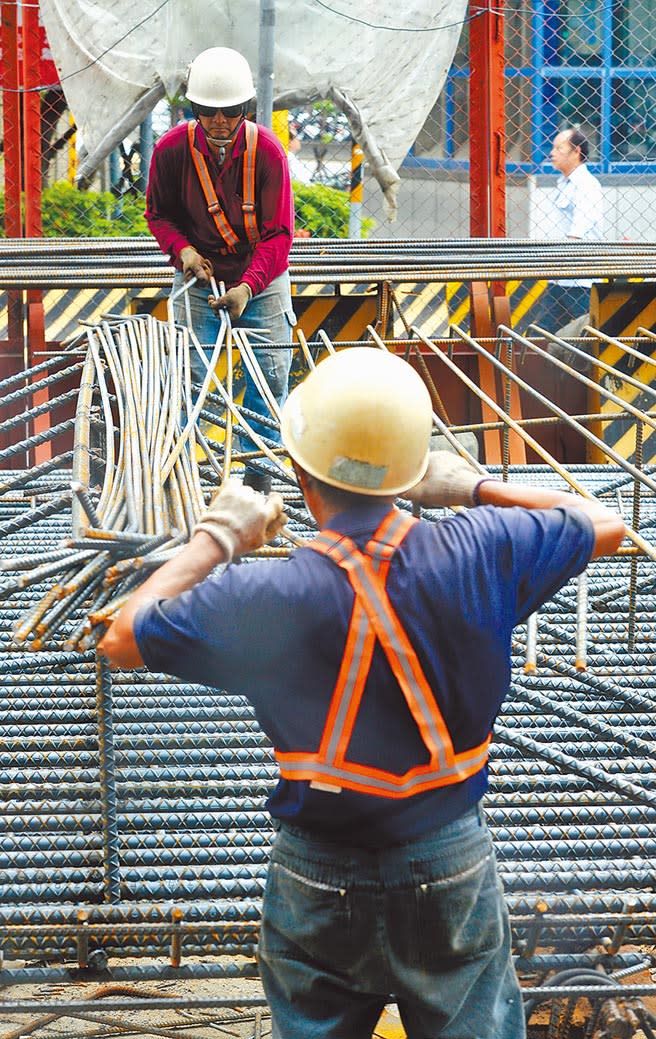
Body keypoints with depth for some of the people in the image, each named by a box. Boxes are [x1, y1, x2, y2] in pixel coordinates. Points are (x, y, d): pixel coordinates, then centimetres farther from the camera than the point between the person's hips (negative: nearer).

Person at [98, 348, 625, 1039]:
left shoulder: (264, 598, -19)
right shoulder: (479, 554, -16)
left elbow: (121, 639, -3)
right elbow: (604, 526, 3)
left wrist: (214, 540, 5)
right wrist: (475, 488, 9)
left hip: (318, 882, -1)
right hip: (452, 871, 1)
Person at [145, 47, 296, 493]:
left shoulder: (268, 151, -17)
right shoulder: (172, 149, -13)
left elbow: (278, 233, -17)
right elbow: (159, 213, 4)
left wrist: (247, 286, -31)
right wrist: (183, 248, -17)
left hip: (262, 279, 0)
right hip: (200, 276, 0)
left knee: (270, 373, 1)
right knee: (194, 372, -3)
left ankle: (258, 467, 15)